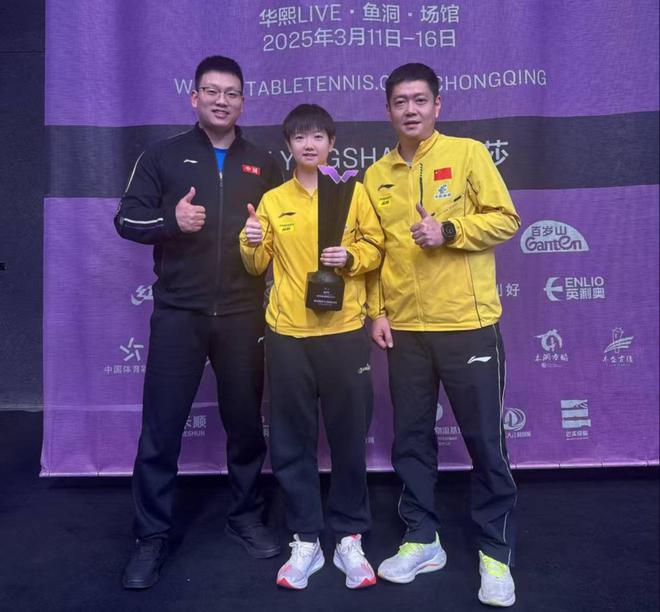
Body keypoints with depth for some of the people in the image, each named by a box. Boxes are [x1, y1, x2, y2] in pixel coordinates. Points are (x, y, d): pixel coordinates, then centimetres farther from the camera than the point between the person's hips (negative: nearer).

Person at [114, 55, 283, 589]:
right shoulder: (163, 156, 7)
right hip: (178, 313, -1)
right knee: (160, 427, 1)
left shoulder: (263, 165, 12)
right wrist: (171, 218, -16)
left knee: (246, 422, 10)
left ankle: (246, 517, 30)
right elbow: (126, 219, 3)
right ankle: (152, 536, 17)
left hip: (243, 315, 2)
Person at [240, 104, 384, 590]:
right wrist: (251, 245, -9)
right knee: (292, 442, 6)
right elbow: (257, 266, 11)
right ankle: (306, 541, 22)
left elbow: (376, 246, 6)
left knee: (349, 437, 6)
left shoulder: (354, 193, 6)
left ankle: (350, 539, 23)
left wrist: (351, 256, -13)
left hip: (344, 331, -1)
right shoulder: (272, 200, 9)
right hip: (288, 333, 2)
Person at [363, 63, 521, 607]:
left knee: (485, 440, 4)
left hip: (468, 323, -3)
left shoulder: (468, 153, 0)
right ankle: (423, 540, 28)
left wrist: (449, 230, -18)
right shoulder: (377, 176, 11)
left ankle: (496, 553, 21)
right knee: (411, 439, 11)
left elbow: (506, 219, -3)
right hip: (405, 328, 4)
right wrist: (377, 310, 4)